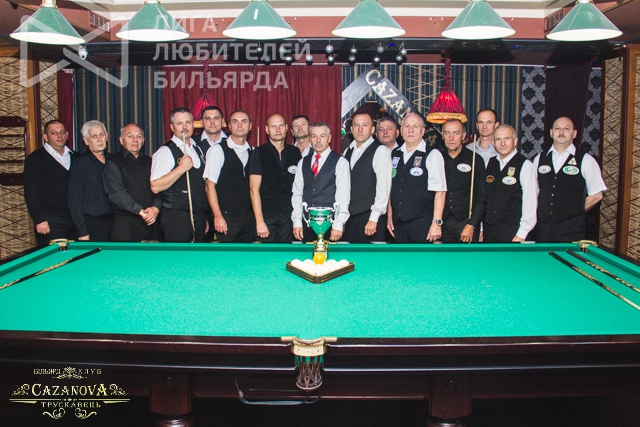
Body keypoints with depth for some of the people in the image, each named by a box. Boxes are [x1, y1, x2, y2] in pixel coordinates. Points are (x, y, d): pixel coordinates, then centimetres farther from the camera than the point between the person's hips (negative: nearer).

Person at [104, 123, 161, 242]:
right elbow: (116, 193, -9)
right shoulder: (113, 163, 2)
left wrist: (156, 208, -8)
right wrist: (140, 211, -17)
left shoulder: (149, 162, 17)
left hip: (151, 222, 4)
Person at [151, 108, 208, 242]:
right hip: (176, 219, -7)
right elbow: (155, 187, -19)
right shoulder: (166, 151, -9)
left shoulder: (197, 150, 15)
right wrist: (181, 168, -23)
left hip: (199, 217, 7)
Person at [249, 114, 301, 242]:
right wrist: (259, 221, -13)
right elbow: (254, 188, -5)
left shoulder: (295, 153, 10)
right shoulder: (259, 153, 0)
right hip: (267, 217, -3)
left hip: (289, 217, 3)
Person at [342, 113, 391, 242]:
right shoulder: (347, 152, 13)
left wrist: (373, 218, -16)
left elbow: (383, 187, -12)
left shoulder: (381, 151, -6)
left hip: (371, 218, -6)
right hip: (349, 217, 6)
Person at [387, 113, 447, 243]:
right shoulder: (394, 155, 12)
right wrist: (389, 217, 12)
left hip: (422, 223, -5)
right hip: (398, 223, 5)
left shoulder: (432, 155, -4)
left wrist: (436, 223, -15)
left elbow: (440, 191, -10)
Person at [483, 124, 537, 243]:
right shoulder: (489, 164, 9)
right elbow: (483, 197, 9)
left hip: (513, 230, -4)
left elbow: (530, 202, -10)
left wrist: (521, 235, -13)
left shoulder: (525, 165, -5)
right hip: (489, 229, 4)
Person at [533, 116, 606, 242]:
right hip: (544, 226, 3)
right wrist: (545, 213, 5)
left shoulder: (585, 160, -1)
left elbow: (596, 195, 2)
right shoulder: (539, 159, 8)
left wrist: (575, 213, 3)